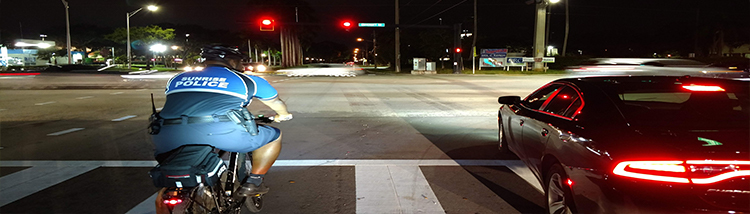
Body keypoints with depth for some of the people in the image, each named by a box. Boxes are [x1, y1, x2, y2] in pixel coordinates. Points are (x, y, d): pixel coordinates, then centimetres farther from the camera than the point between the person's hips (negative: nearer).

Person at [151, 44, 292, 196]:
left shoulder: (177, 79, 30)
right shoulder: (247, 80, 23)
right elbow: (276, 102, 38)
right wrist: (282, 115, 60)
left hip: (168, 138, 4)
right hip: (220, 133, -4)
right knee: (274, 135, 20)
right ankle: (253, 182, 19)